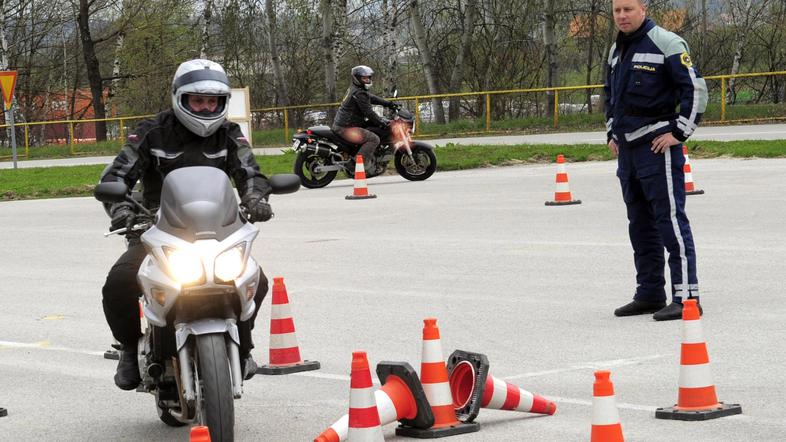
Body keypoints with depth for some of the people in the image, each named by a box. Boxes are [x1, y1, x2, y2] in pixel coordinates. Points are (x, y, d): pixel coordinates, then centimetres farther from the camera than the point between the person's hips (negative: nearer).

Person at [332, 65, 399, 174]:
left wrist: (388, 103, 19)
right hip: (346, 128, -11)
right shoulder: (359, 93, -17)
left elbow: (371, 98, 23)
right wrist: (380, 122, -11)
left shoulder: (353, 89, 16)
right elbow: (368, 112, -19)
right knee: (374, 139, -18)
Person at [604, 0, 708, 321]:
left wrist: (679, 132, -14)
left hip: (658, 145, -9)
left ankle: (685, 296, -12)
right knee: (639, 222, 12)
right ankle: (650, 294, 20)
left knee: (670, 217, -11)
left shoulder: (666, 43, -10)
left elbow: (696, 88, -12)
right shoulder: (616, 51, 16)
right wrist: (612, 133, 21)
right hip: (626, 149, 9)